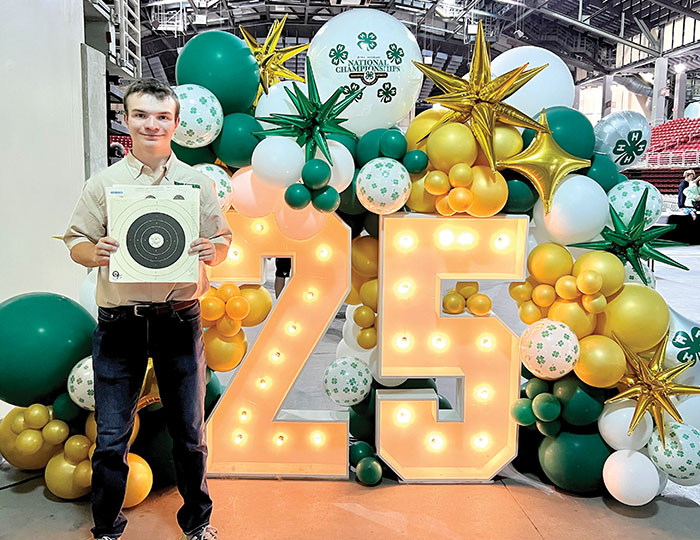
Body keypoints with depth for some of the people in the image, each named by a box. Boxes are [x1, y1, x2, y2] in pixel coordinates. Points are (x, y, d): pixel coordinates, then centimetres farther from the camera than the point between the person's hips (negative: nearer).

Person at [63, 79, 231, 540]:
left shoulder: (197, 182, 6)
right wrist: (97, 252, -15)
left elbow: (222, 241, 9)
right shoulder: (104, 183, 5)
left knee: (189, 430, 11)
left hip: (180, 317, 0)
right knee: (111, 436, 8)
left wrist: (211, 251, -14)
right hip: (119, 322, 0)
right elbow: (76, 242, 7)